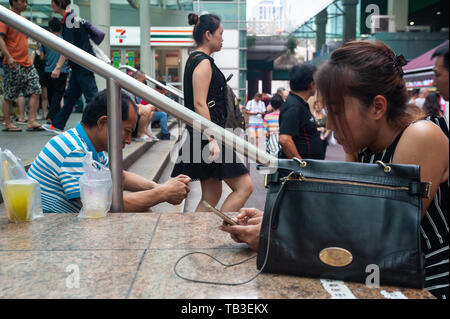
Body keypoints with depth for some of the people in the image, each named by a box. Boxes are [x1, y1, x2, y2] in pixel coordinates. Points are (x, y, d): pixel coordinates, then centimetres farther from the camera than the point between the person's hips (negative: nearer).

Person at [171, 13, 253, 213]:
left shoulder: (194, 60, 19)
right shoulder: (203, 62, -11)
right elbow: (199, 104, -20)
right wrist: (212, 140, -24)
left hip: (201, 136, 10)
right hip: (207, 134, -10)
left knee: (211, 196, 12)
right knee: (244, 186, -7)